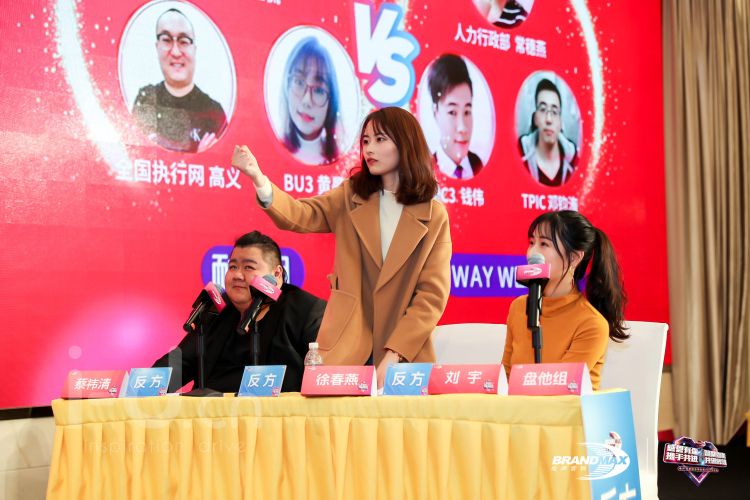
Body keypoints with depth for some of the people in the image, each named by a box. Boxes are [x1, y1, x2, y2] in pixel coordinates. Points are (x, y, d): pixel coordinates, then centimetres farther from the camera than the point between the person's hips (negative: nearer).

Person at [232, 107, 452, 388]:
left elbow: (433, 294, -4)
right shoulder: (350, 197, 8)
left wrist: (394, 355, -13)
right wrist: (258, 178, -28)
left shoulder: (434, 216, 1)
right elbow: (299, 216, -10)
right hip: (344, 353, 1)